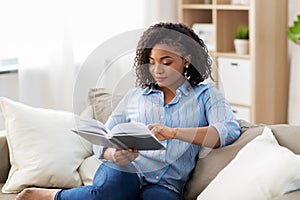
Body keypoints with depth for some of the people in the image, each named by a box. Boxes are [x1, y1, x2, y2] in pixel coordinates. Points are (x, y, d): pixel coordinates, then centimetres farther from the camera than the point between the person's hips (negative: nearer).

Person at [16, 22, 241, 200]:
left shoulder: (205, 95, 11)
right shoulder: (135, 96, 19)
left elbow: (230, 130, -8)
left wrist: (173, 132, -20)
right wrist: (114, 154, -11)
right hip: (124, 170, 1)